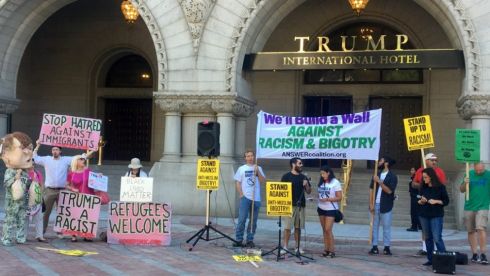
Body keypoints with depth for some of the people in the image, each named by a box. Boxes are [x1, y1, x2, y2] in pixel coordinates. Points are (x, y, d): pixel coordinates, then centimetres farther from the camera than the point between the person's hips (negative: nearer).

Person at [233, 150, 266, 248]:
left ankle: (250, 240, 12)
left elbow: (263, 181, 2)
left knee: (253, 221, 5)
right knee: (242, 219, -5)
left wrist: (257, 172, -10)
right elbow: (238, 183, 4)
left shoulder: (258, 168, 11)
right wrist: (241, 195, -6)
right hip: (245, 198, -2)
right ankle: (238, 240, 0)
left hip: (256, 198, 2)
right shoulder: (241, 168, 6)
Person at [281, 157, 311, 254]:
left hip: (301, 205, 5)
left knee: (298, 227, 8)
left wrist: (306, 185, -5)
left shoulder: (303, 177, 13)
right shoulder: (286, 176, -2)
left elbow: (309, 192, 14)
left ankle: (297, 247, 14)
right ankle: (285, 246, 1)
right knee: (288, 227, -5)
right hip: (290, 205, -4)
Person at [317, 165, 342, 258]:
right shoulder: (321, 182, 10)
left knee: (328, 229, -11)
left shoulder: (335, 183, -8)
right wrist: (318, 199, -2)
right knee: (324, 230, 6)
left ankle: (332, 250, -4)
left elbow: (339, 198, -11)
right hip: (321, 208, 6)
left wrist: (327, 199, -21)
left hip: (331, 209, -6)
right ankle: (326, 249, 9)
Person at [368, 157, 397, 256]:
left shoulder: (392, 176, -3)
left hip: (386, 206, -4)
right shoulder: (377, 174, 10)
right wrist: (371, 203, -3)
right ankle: (374, 247, 7)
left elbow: (389, 190, -14)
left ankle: (387, 248, 8)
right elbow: (371, 189, 6)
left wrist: (379, 181, -20)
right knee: (374, 226, 4)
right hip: (375, 205, 4)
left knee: (386, 227, 2)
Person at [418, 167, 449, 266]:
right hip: (424, 215, 5)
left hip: (436, 216, -4)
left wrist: (436, 201, -15)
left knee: (437, 238, -11)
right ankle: (430, 259, 13)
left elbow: (446, 201, -2)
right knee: (428, 238, 6)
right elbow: (419, 201, 16)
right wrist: (421, 201, -6)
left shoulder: (440, 187, -4)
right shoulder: (423, 187, 8)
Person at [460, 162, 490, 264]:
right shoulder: (470, 174, 6)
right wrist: (465, 183, -8)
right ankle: (474, 254, 18)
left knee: (481, 229, -16)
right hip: (469, 207, 4)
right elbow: (461, 190, 11)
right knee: (471, 231, 8)